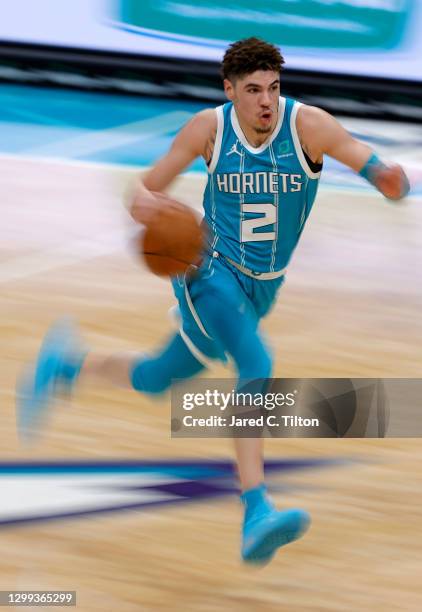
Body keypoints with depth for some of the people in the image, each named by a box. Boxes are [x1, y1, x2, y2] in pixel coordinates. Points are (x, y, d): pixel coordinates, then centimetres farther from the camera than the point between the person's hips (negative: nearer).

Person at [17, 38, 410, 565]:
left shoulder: (307, 124, -15)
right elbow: (147, 189, -3)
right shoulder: (210, 127, -12)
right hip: (209, 266, -4)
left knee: (156, 380, 16)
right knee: (256, 364, -30)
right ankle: (256, 514, -36)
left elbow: (377, 169, -25)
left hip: (261, 286, 4)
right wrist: (143, 201, -28)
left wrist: (390, 178, -50)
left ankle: (65, 364, 43)